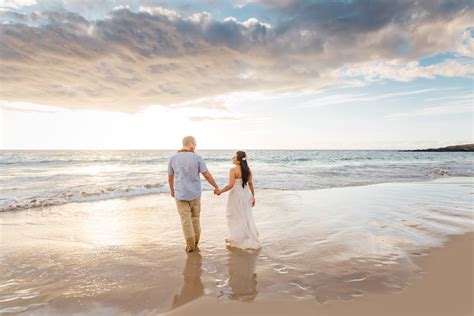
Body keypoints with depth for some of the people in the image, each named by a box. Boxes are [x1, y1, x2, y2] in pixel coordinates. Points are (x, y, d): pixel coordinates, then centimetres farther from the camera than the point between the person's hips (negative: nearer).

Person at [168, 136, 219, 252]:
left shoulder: (173, 158, -2)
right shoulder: (197, 157, -8)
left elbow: (170, 177, 9)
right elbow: (207, 175, -9)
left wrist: (172, 190, 25)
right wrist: (216, 187, 3)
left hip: (180, 194, 0)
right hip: (195, 193, 1)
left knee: (186, 220, 5)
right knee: (195, 218, 17)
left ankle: (190, 245, 7)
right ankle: (195, 242, 29)